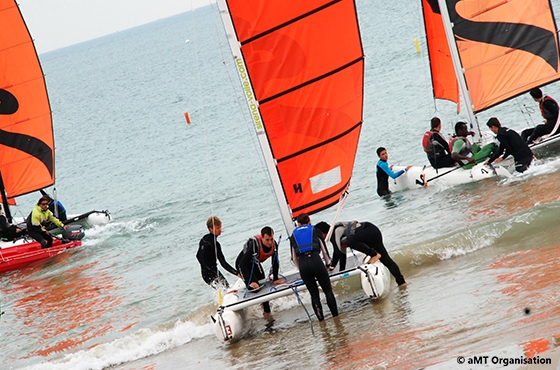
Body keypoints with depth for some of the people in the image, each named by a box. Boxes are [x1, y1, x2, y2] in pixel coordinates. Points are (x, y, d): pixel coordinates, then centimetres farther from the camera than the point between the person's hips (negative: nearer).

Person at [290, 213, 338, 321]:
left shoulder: (293, 235, 24)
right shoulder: (315, 230, 21)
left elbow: (294, 258, 24)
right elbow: (324, 251, 24)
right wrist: (328, 264, 40)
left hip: (302, 264, 2)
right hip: (315, 260, -2)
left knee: (314, 294, 10)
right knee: (328, 290, 7)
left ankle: (321, 319, 7)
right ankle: (336, 316, 1)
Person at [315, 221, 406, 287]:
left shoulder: (335, 231, -12)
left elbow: (338, 251, -19)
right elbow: (342, 252, 23)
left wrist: (331, 266, -9)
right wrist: (342, 271, 23)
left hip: (370, 231, -10)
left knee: (351, 241, -31)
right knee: (385, 259, 7)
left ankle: (374, 254, -19)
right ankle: (401, 282, 6)